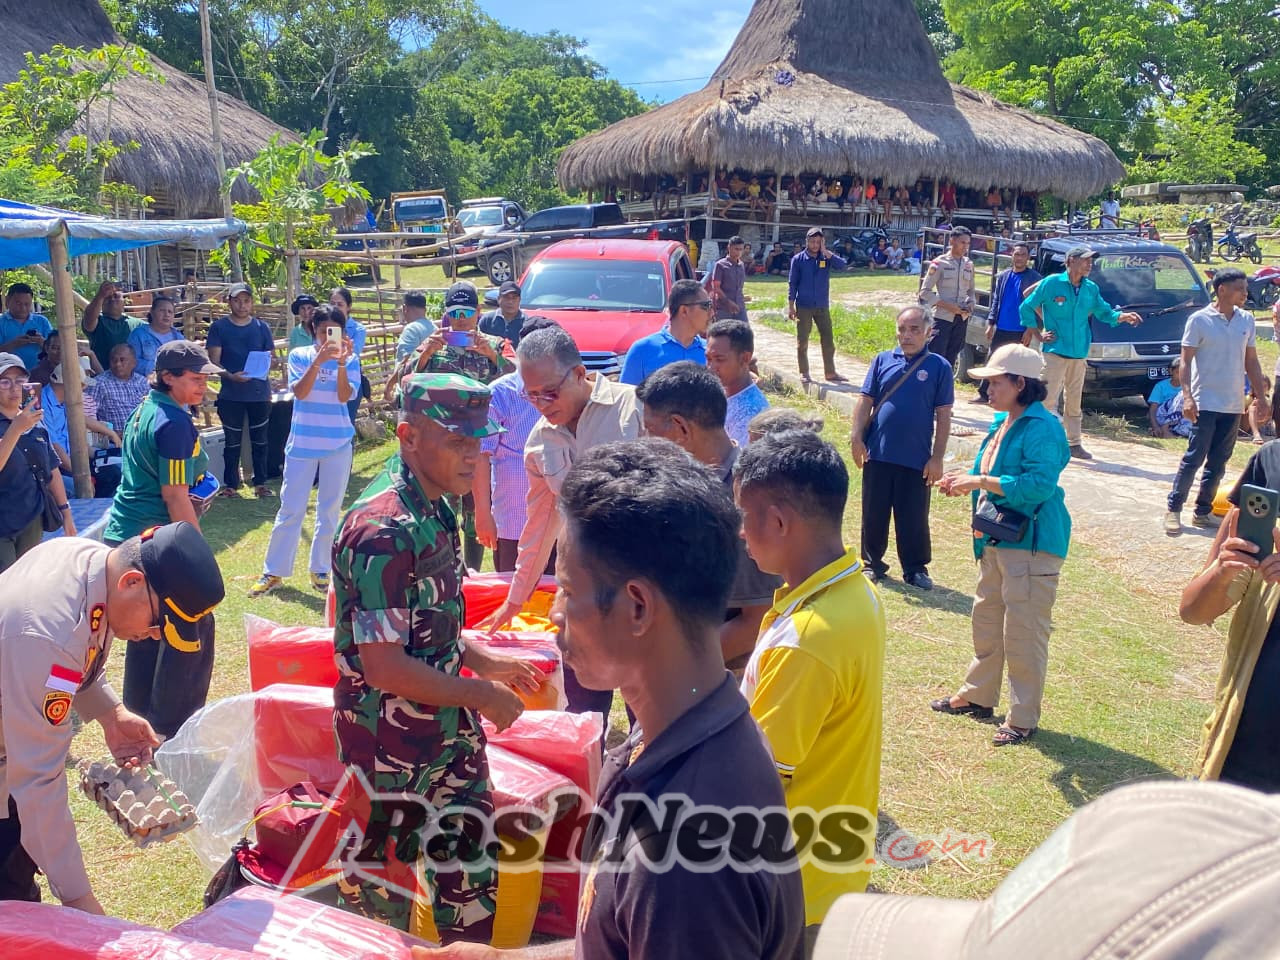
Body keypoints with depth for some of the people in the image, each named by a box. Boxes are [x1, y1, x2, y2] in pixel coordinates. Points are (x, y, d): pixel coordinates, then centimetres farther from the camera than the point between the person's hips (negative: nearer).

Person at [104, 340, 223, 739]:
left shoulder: (145, 410, 12)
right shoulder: (175, 422, -17)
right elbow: (175, 497, -19)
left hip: (124, 537, 10)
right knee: (192, 630, 1)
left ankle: (140, 717, 31)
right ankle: (173, 731, 8)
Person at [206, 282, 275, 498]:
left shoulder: (261, 327, 6)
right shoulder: (219, 327, 0)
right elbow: (214, 360, -5)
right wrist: (231, 375, -23)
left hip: (260, 393, 2)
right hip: (231, 394, -2)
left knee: (260, 440, 9)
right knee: (232, 442, 6)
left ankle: (260, 484, 19)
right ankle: (230, 485, 15)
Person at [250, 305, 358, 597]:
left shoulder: (350, 360, 0)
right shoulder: (299, 355, -1)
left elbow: (344, 396, -12)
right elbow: (299, 392, -14)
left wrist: (342, 363, -24)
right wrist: (318, 360, -24)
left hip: (338, 445, 1)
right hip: (302, 443, -1)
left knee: (330, 510, 9)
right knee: (290, 509, 3)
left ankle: (321, 570, 21)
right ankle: (273, 572, 13)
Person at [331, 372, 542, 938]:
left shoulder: (434, 510, 4)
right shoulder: (383, 532, -26)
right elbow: (384, 666, -27)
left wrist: (484, 661, 7)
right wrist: (477, 693, -17)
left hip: (452, 735, 8)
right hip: (391, 750, -8)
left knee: (473, 865, 18)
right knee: (384, 891, 14)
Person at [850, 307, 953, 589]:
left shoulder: (939, 367, 0)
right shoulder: (882, 361, 5)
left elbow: (943, 416, 0)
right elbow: (865, 402, 6)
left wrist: (937, 457, -4)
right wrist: (857, 438, -5)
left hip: (916, 459, -2)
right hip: (877, 454, 2)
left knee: (914, 518, 7)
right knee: (874, 513, 11)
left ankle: (916, 569, 21)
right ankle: (872, 563, 25)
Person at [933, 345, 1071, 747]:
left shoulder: (1042, 428, -18)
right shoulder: (1003, 423, 11)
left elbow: (1040, 484, -27)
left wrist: (982, 482, -25)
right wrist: (965, 479, 3)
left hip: (1031, 544, -10)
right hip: (996, 540, 10)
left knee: (1023, 632, -2)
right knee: (986, 621, 20)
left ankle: (1023, 717, 10)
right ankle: (978, 696, 36)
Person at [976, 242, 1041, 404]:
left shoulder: (1034, 278, -3)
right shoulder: (1002, 276, 10)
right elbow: (995, 301, 11)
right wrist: (990, 323, 4)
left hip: (1021, 332, -4)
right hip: (1001, 329, 4)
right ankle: (983, 394, 12)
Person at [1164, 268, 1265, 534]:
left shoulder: (1246, 320, 8)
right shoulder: (1199, 320, -7)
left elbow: (1251, 361, 14)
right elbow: (1186, 361, -8)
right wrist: (1187, 397, -18)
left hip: (1233, 405, 5)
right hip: (1206, 402, -5)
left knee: (1218, 462, 9)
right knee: (1194, 459, -6)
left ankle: (1203, 511, 17)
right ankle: (1173, 510, 3)